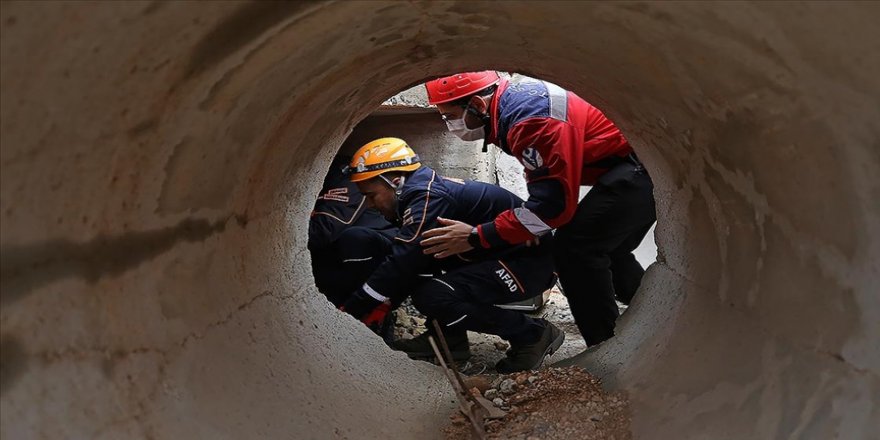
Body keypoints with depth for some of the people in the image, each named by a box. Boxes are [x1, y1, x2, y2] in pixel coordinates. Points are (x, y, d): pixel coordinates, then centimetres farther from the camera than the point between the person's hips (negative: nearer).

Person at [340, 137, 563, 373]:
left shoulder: (427, 197, -22)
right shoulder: (426, 189, 8)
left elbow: (400, 266, -27)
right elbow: (409, 265, 12)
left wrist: (349, 312, -19)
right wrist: (383, 305, 2)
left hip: (530, 264, -10)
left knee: (433, 297, -25)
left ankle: (532, 333, -10)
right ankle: (449, 338, 10)